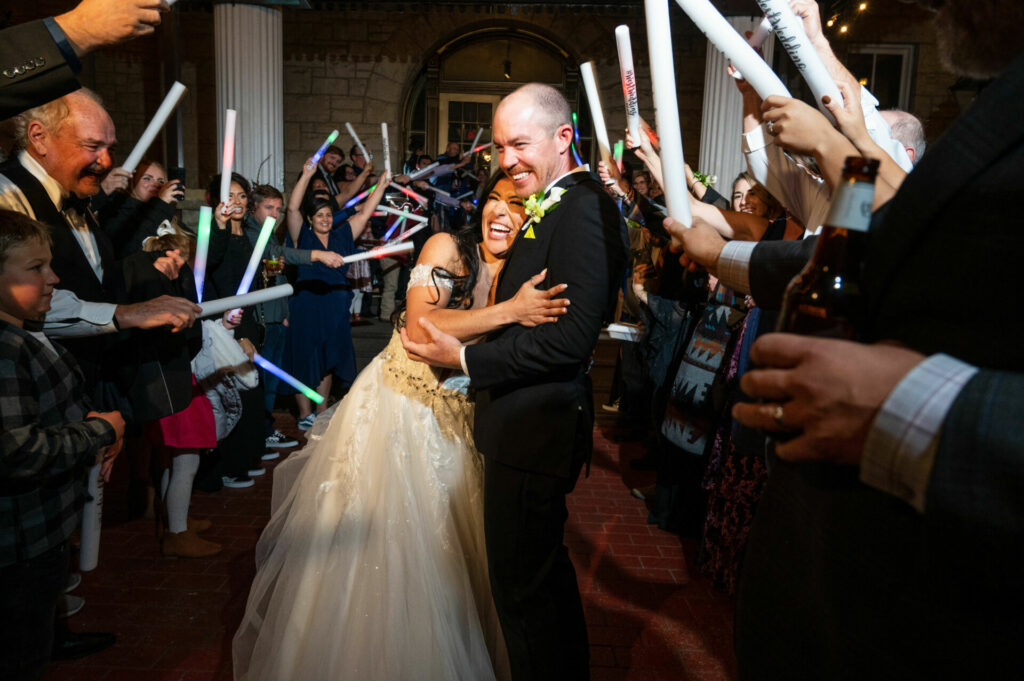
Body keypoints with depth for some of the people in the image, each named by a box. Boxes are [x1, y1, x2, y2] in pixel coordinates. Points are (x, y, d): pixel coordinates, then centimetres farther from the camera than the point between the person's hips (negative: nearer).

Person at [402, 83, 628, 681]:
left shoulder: (584, 208, -19)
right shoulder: (547, 205, 14)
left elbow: (571, 338, -25)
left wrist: (464, 357, -19)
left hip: (537, 426, -11)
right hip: (529, 419, 11)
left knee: (522, 584, 4)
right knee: (546, 569, 25)